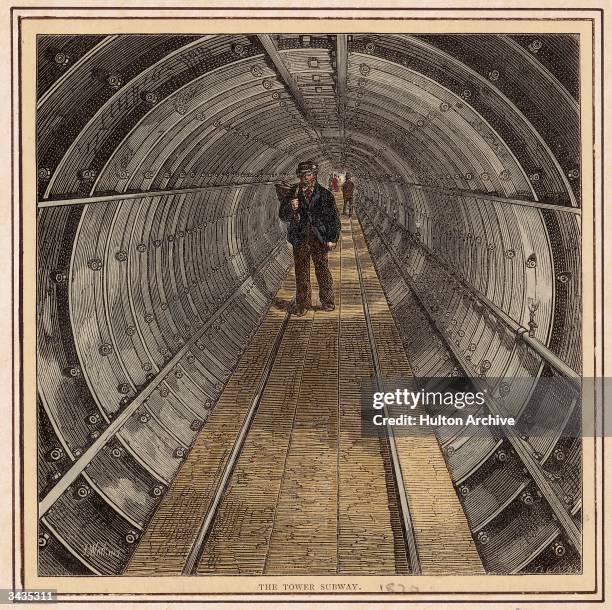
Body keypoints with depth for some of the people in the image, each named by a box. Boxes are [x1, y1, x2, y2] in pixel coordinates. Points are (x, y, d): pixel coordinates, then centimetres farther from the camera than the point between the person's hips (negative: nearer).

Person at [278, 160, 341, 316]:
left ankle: (327, 302, 17)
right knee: (301, 271, 5)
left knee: (322, 269, 3)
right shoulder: (293, 193, 5)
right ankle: (302, 303, 15)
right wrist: (291, 208, -19)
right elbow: (283, 216, 3)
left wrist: (333, 239, -2)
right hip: (300, 239, 1)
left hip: (320, 238, -1)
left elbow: (334, 218, 5)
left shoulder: (325, 195, 2)